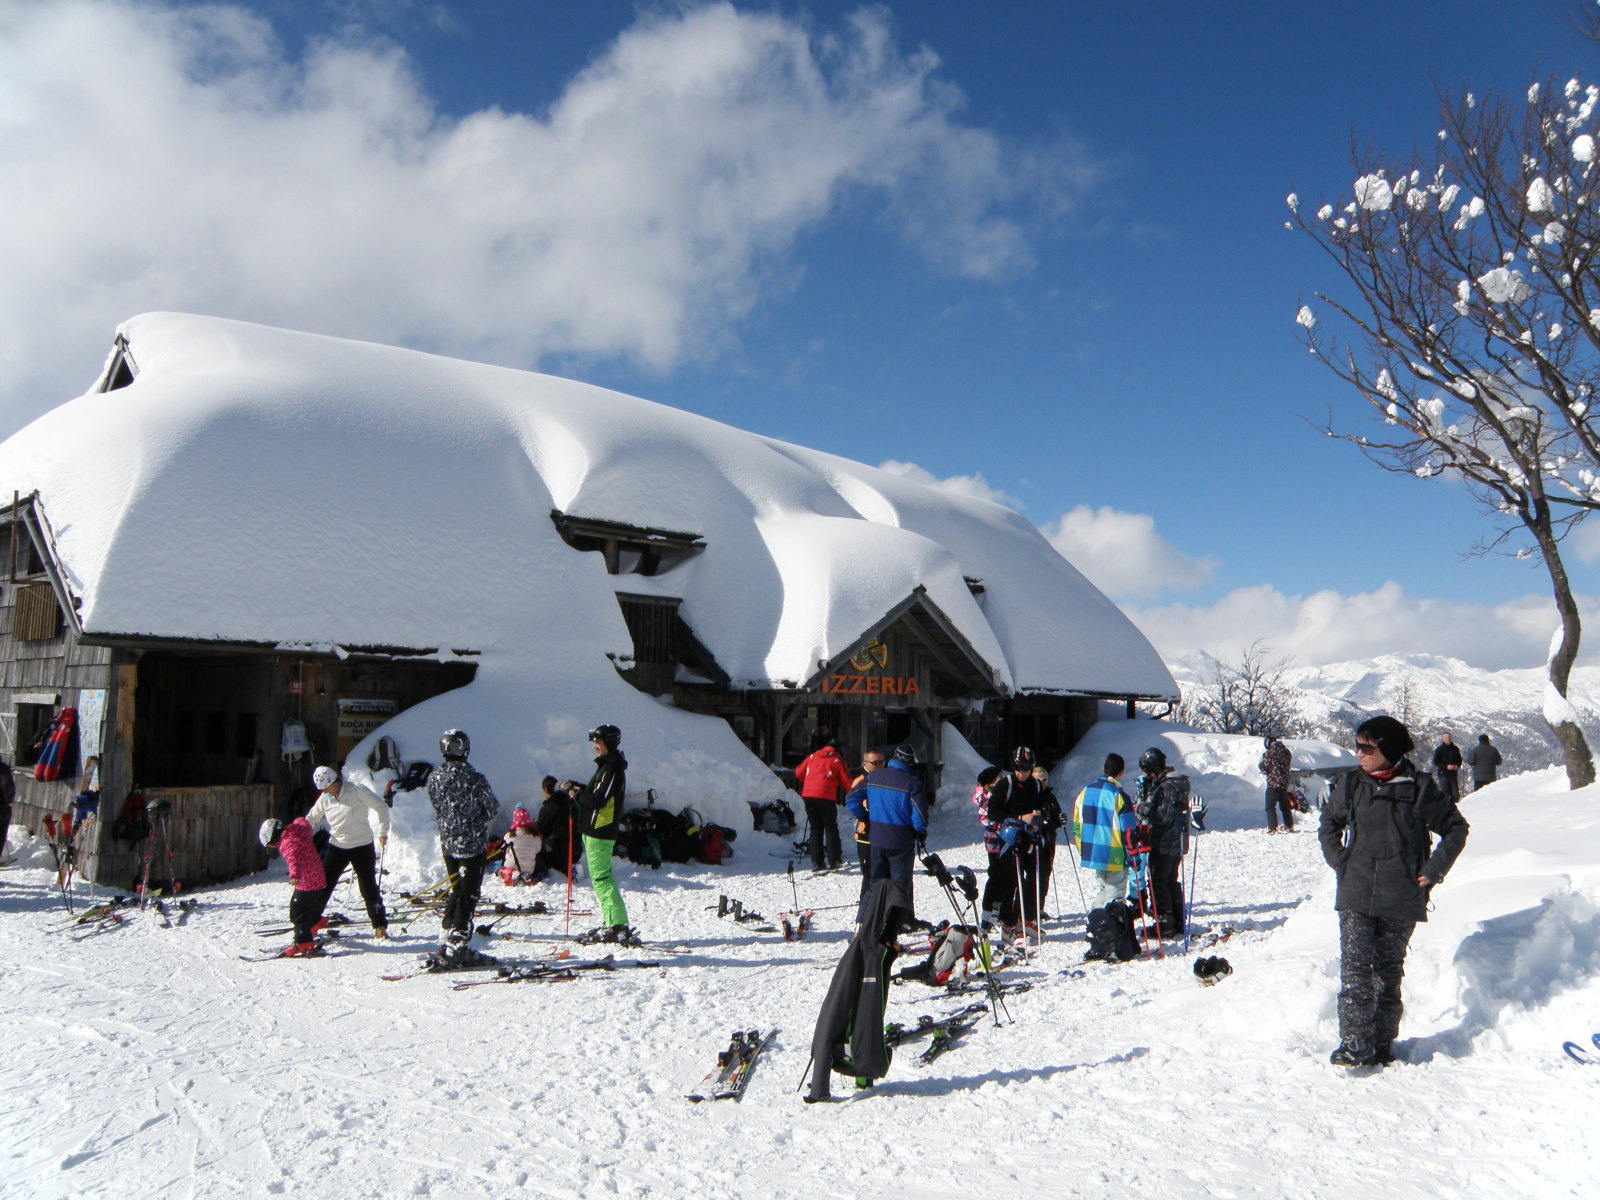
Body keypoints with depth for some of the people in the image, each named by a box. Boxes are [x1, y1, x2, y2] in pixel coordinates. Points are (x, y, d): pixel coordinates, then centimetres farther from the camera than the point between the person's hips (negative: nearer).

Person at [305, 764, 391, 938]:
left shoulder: (358, 791, -14)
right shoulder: (324, 798, 0)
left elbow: (381, 807, -11)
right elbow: (311, 819, 12)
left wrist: (382, 832, -15)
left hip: (362, 847, -4)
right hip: (336, 846, 4)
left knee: (368, 887, -1)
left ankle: (380, 925, 10)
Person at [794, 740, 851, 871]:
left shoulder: (812, 757, 18)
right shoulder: (837, 761, 8)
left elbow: (798, 773, 21)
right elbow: (847, 783, 7)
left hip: (808, 796, 3)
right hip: (826, 797, -3)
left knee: (815, 828, 11)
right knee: (831, 828, 8)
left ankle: (816, 862, 6)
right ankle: (833, 861, 2)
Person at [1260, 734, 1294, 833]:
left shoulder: (1271, 752, -14)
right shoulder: (1286, 751, 6)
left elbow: (1264, 766, -11)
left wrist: (1261, 761, 10)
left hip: (1273, 784, -7)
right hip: (1284, 783, 7)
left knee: (1270, 806, -2)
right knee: (1285, 806, 19)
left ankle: (1272, 828, -10)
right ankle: (1289, 826, 26)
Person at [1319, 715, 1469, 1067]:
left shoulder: (1419, 788, -3)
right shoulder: (1351, 784, 4)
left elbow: (1456, 827, 7)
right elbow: (1328, 826, 18)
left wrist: (1432, 871, 0)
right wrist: (1341, 863, 5)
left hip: (1402, 899, -1)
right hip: (1356, 896, 1)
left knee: (1389, 971, 9)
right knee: (1355, 969, -7)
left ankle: (1382, 1045, 19)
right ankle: (1354, 1044, -4)